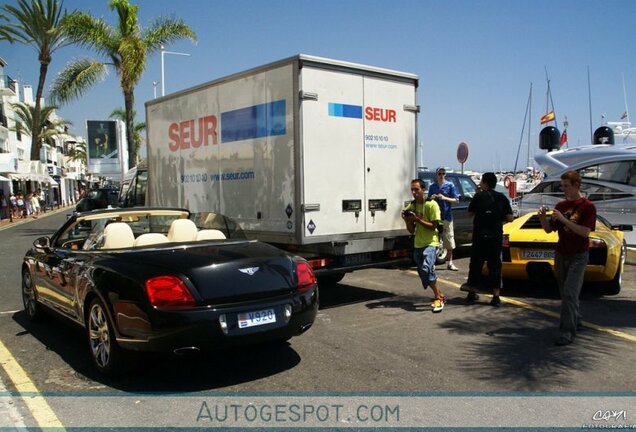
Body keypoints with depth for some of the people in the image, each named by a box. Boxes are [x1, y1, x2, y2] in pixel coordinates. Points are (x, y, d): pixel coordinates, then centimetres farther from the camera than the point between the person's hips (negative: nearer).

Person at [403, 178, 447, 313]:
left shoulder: (432, 205, -9)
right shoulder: (411, 206, 8)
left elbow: (433, 226, -14)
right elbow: (411, 230, 9)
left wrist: (417, 219, -21)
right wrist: (407, 220, -9)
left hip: (430, 243, -7)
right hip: (418, 244, 7)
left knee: (426, 268, -27)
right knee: (423, 274, 9)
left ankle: (438, 298, -16)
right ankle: (440, 296, 29)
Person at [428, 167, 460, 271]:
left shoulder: (450, 185, 2)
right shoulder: (432, 186, 9)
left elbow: (456, 200, 0)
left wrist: (444, 198, -14)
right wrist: (432, 198, -6)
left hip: (447, 216, -1)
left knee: (449, 241, 2)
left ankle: (450, 263, 12)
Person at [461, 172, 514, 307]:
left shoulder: (479, 196, -5)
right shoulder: (502, 198, 0)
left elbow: (471, 212, 8)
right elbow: (509, 217, -2)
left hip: (479, 235, -1)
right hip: (496, 236, 1)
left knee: (476, 264, 10)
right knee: (495, 265, 7)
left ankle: (471, 293, 16)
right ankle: (496, 297, 5)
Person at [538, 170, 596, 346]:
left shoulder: (587, 206, -8)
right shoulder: (560, 205, 8)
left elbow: (585, 232, -18)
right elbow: (549, 229, 8)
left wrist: (563, 220, -23)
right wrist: (543, 217, -11)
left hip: (578, 256, -6)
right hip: (560, 254, 6)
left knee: (570, 293, -13)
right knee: (565, 293, 13)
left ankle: (568, 332, -12)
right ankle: (575, 319, 32)